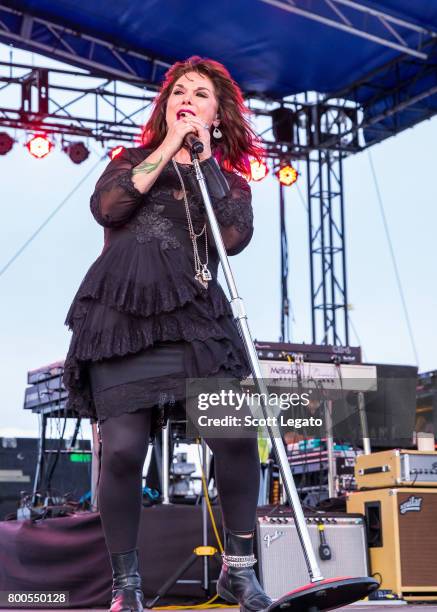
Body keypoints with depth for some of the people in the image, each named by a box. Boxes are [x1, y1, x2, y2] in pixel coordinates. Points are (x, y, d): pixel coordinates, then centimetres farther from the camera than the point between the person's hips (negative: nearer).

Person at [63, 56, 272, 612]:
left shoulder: (229, 181, 19)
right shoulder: (134, 160, 21)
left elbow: (234, 237, -3)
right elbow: (106, 208, -2)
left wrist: (203, 158, 1)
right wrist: (167, 149, 0)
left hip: (193, 316, 1)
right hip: (121, 315, 0)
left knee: (236, 434, -16)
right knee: (123, 449, -12)